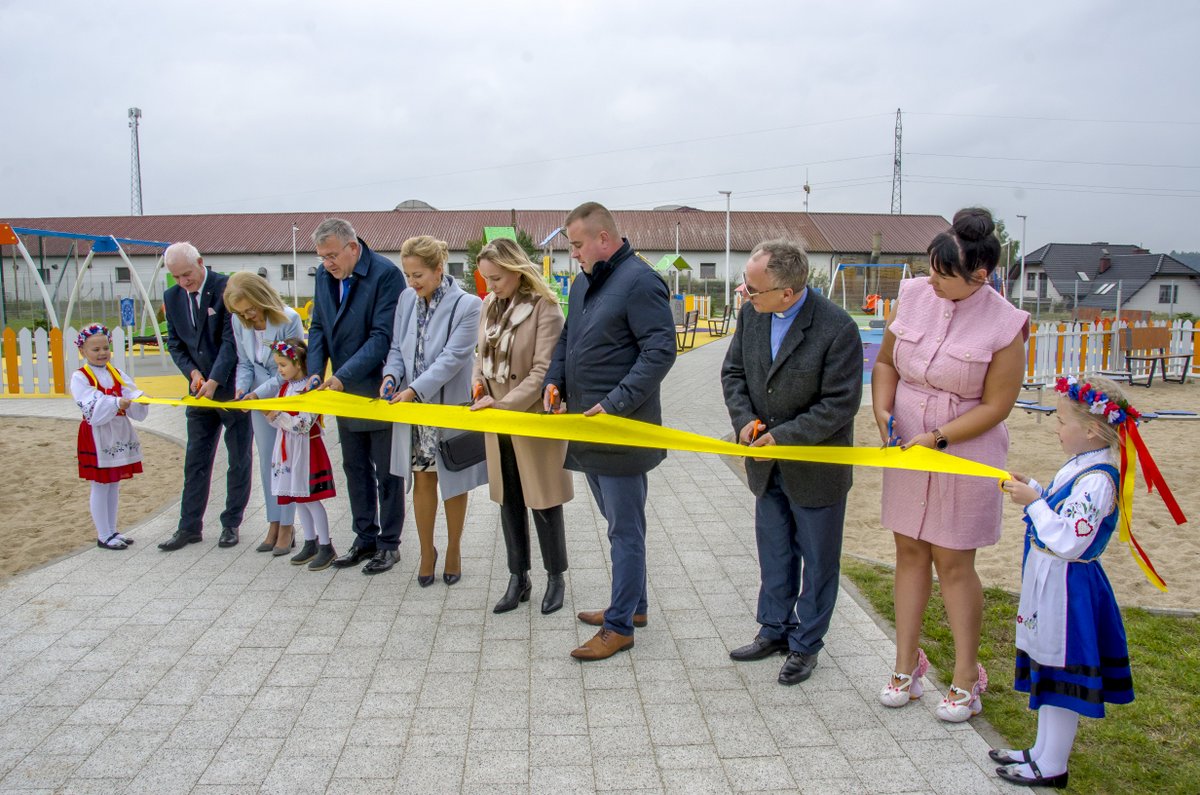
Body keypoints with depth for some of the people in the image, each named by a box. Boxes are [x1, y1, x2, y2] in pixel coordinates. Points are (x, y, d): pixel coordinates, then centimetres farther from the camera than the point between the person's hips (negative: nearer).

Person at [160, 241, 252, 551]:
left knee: (239, 461, 6)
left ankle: (231, 524, 18)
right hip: (200, 389, 5)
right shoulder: (172, 297, 5)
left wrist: (215, 380, -22)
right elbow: (175, 343, 10)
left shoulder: (226, 288, -12)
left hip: (232, 388, -5)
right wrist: (192, 372, -7)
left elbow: (231, 340, -16)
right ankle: (189, 526, 17)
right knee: (195, 461, 9)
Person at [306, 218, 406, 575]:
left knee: (386, 472, 5)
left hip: (379, 390, -7)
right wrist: (315, 372, -7)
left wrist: (344, 375, -24)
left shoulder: (386, 273, -18)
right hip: (344, 391, 7)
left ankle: (389, 543, 18)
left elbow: (383, 335, -21)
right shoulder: (324, 275, 4)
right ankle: (365, 538, 29)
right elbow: (318, 327, 9)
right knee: (355, 468, 16)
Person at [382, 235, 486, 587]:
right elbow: (397, 346, 8)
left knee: (452, 480, 10)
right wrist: (392, 375, -11)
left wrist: (415, 389, -25)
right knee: (422, 478, 10)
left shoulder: (467, 305, -15)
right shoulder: (407, 299, 1)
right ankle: (427, 551, 26)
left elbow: (452, 358, -20)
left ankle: (453, 549, 29)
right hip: (413, 407, 4)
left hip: (450, 407, -4)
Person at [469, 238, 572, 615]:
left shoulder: (545, 307, -15)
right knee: (509, 502, 13)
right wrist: (478, 381, -3)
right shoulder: (489, 305, 5)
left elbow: (543, 370, -19)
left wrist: (505, 404, -23)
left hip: (534, 421, -6)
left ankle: (555, 578, 22)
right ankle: (518, 578, 26)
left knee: (543, 502, 5)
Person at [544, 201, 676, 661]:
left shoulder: (640, 282, -14)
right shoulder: (584, 283, 14)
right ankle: (633, 604, 33)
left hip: (621, 431, -9)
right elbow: (567, 339, 24)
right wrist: (555, 381, 6)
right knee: (619, 523, 19)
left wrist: (616, 404, -23)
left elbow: (661, 350, -19)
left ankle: (620, 626, 10)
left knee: (625, 529, 1)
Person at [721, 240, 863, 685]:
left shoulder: (837, 329, -24)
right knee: (774, 553, 19)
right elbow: (733, 372, 5)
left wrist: (784, 436, -22)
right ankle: (774, 630, 37)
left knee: (817, 560, 11)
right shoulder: (752, 314, -6)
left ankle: (806, 644, 28)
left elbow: (841, 404, -21)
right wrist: (744, 419, -11)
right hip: (769, 464, 6)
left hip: (816, 464, -5)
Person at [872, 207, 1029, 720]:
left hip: (964, 457, -4)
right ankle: (907, 665, 26)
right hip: (905, 448, 4)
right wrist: (883, 410, -8)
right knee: (909, 552, 11)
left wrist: (937, 438, -18)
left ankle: (967, 678, 23)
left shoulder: (1004, 326, -15)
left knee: (953, 563, 5)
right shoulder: (913, 296, -3)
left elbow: (995, 406, -12)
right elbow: (886, 361, 8)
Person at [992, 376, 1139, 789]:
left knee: (1061, 675, 4)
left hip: (1067, 588, -10)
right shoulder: (1080, 466, 6)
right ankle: (1043, 752, 34)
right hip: (1050, 581, 10)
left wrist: (1034, 503, -23)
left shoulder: (1096, 480, -24)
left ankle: (1051, 767, 19)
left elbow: (1070, 541, -26)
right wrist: (1032, 490, 3)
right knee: (1048, 669, 19)